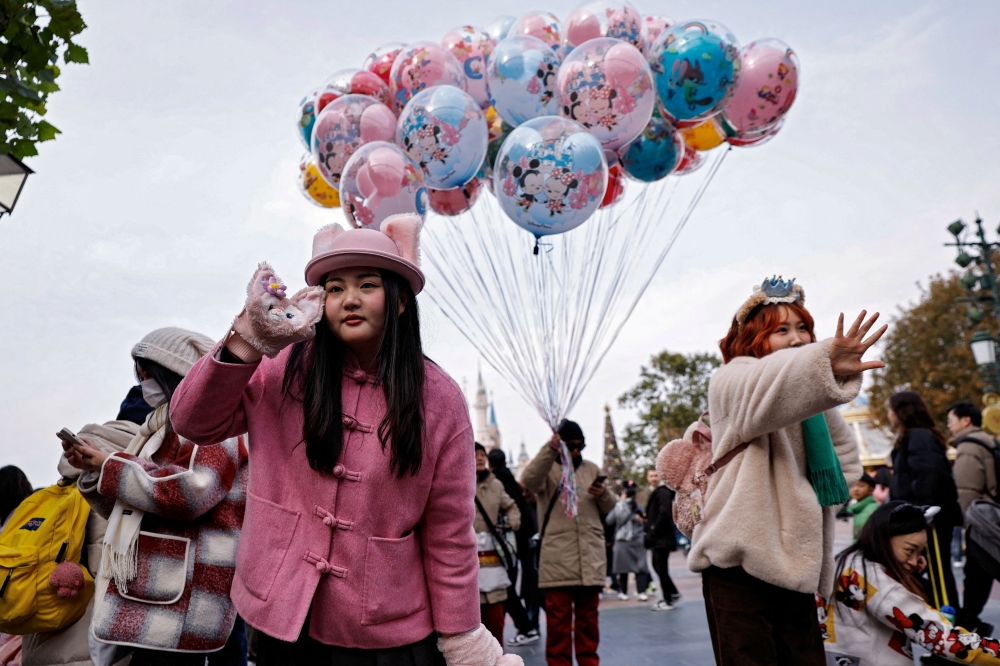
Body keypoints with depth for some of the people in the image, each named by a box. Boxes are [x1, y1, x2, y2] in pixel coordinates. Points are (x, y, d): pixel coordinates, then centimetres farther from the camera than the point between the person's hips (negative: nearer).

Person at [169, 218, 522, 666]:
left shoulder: (439, 400, -9)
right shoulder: (285, 370, -4)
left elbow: (449, 533, -6)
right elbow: (195, 423, -2)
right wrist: (248, 342, -16)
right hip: (284, 622, 2)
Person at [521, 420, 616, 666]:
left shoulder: (592, 469, 16)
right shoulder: (547, 467, 4)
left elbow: (609, 506, 18)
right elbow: (529, 480, -19)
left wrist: (603, 493, -6)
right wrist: (549, 450, -31)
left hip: (590, 553, 4)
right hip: (557, 554, -3)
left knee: (588, 614, 12)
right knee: (558, 615, 0)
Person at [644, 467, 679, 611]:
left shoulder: (663, 492, -14)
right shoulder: (655, 492, 16)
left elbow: (664, 514, -24)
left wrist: (653, 531, -18)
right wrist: (649, 531, 9)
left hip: (662, 537, -10)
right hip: (657, 537, 10)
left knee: (661, 568, -4)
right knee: (657, 566, 16)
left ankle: (668, 601, 6)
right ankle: (673, 593, 28)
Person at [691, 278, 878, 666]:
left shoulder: (813, 401, 17)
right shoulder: (732, 380, -6)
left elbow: (846, 460, 26)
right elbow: (766, 386, -31)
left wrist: (820, 501, 6)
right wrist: (825, 362, -50)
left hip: (796, 563, 7)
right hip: (740, 561, -7)